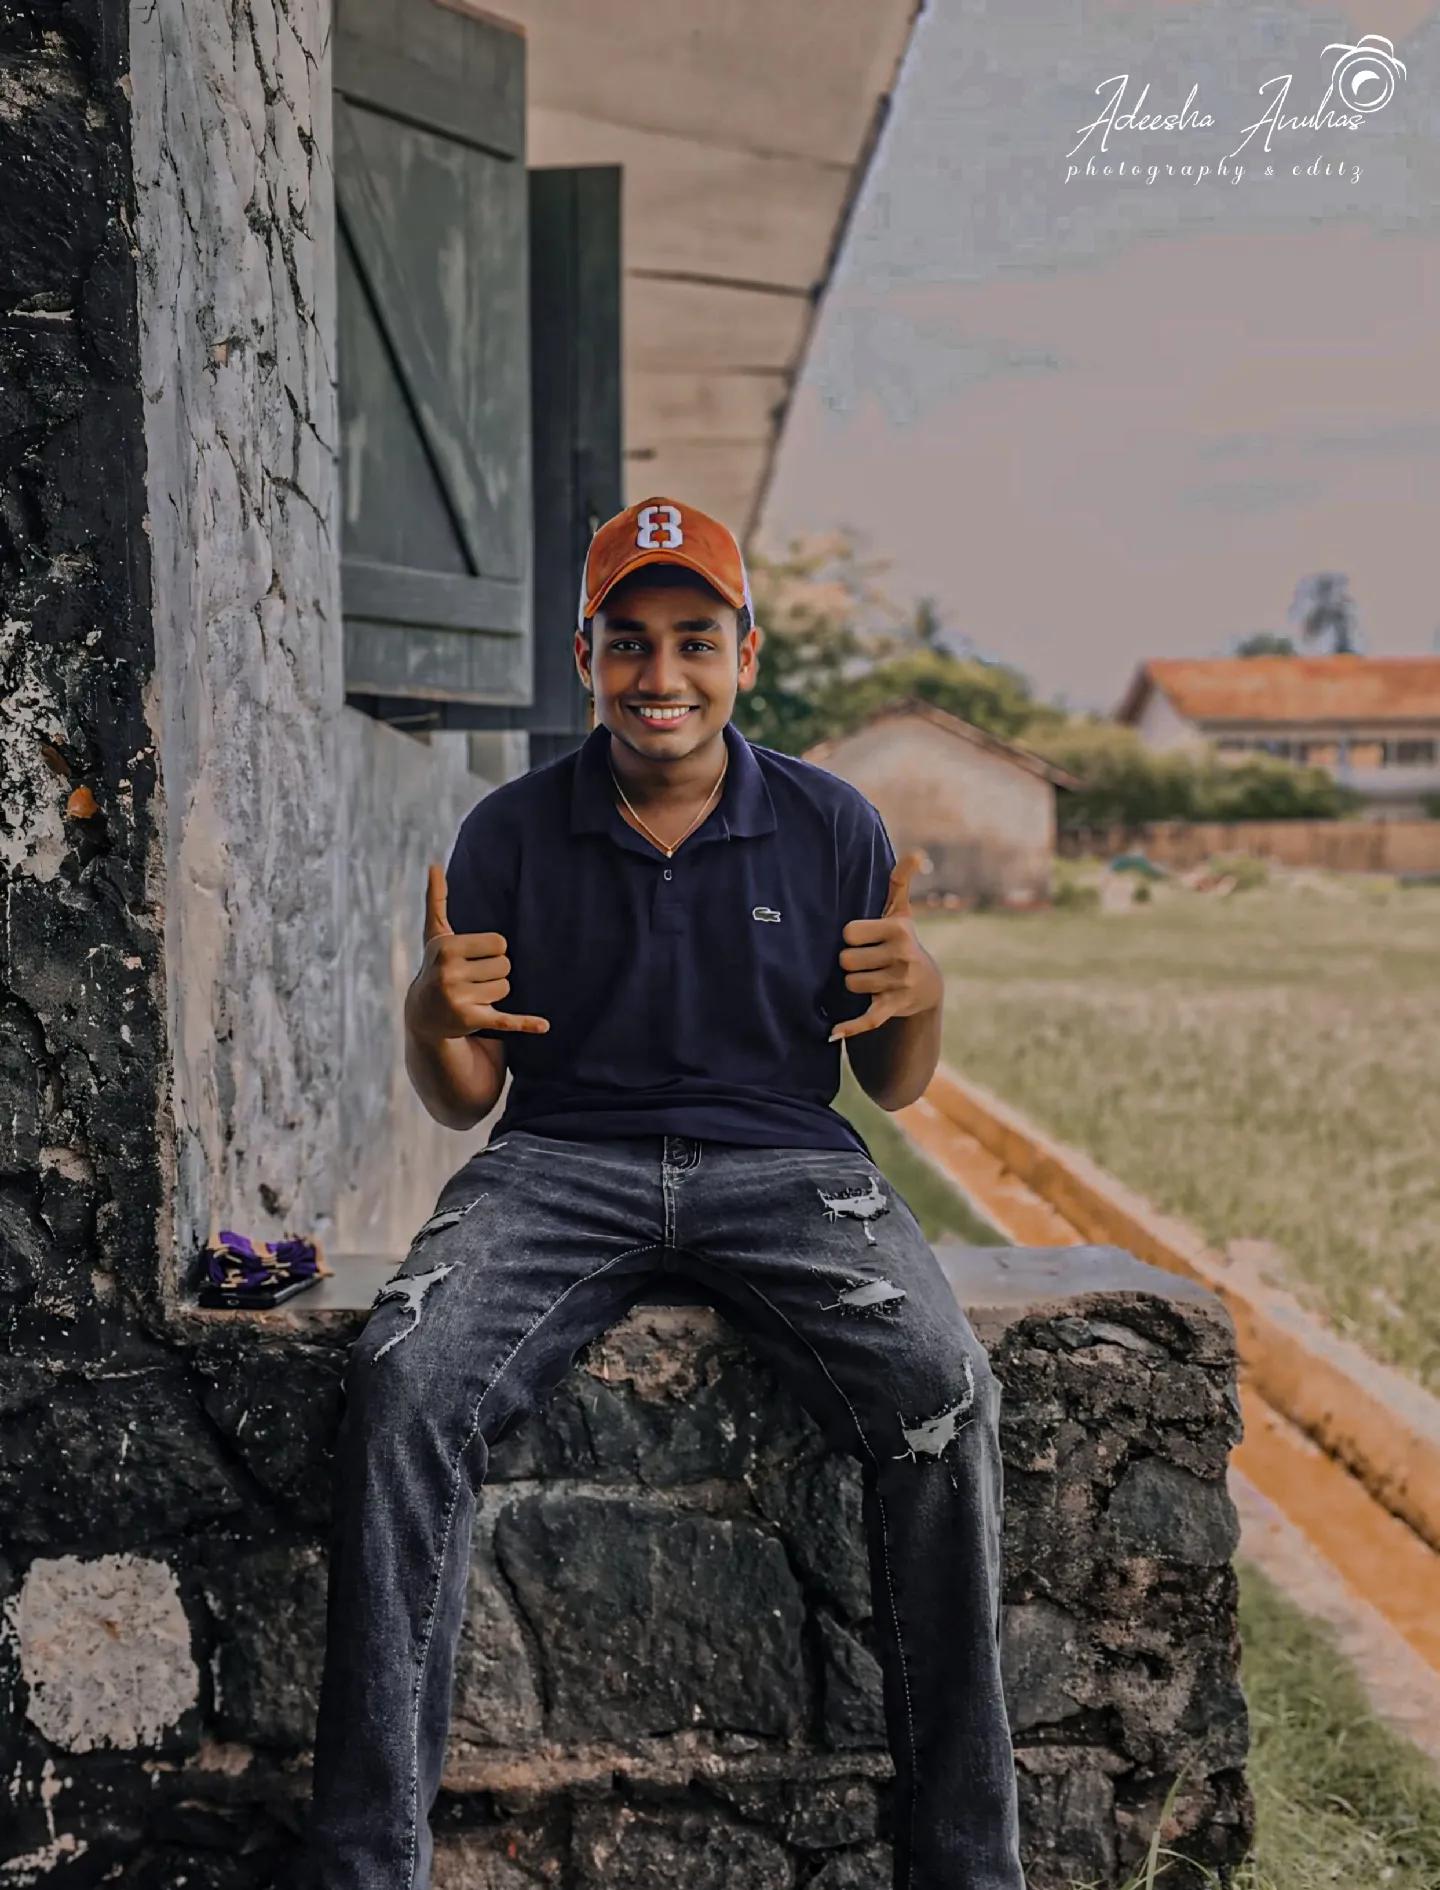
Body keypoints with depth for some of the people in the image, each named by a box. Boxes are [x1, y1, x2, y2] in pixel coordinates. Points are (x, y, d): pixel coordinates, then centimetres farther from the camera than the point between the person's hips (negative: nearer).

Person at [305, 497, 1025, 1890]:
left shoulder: (831, 825, 7)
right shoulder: (510, 832, 7)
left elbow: (890, 1087, 11)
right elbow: (463, 1100, 9)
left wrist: (919, 1001, -12)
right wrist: (434, 1020, -14)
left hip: (782, 1160, 0)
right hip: (562, 1161, 1)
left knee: (943, 1391, -27)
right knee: (403, 1380, -28)